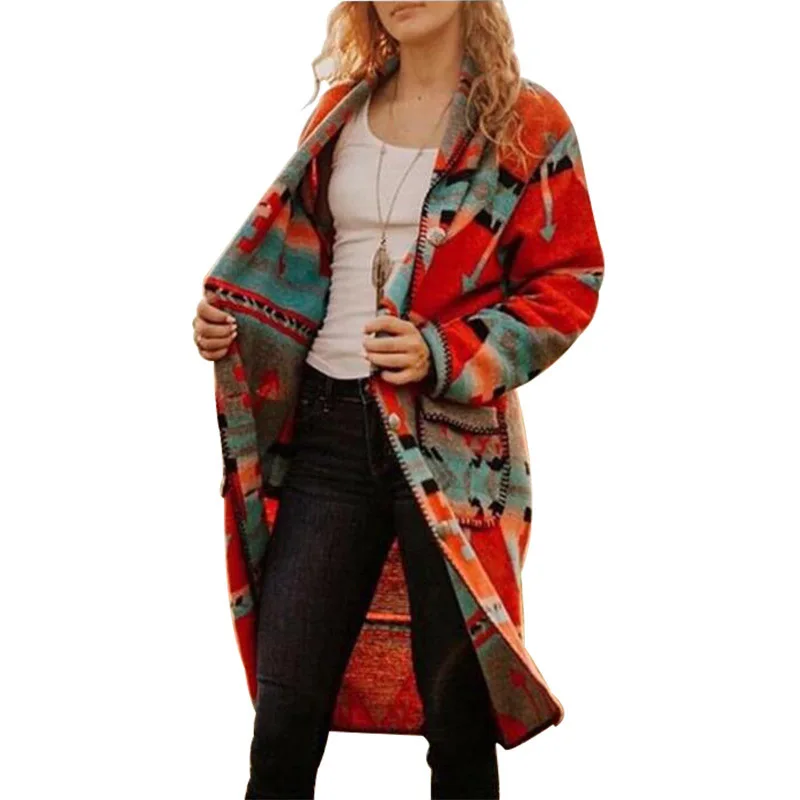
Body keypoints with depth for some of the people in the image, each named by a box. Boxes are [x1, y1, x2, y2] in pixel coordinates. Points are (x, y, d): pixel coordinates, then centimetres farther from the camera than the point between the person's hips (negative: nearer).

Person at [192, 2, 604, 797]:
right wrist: (228, 319, 6)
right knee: (284, 710, 2)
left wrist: (442, 356, -19)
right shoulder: (343, 113, 13)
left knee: (458, 710, 5)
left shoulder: (523, 119, -1)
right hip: (330, 424, 4)